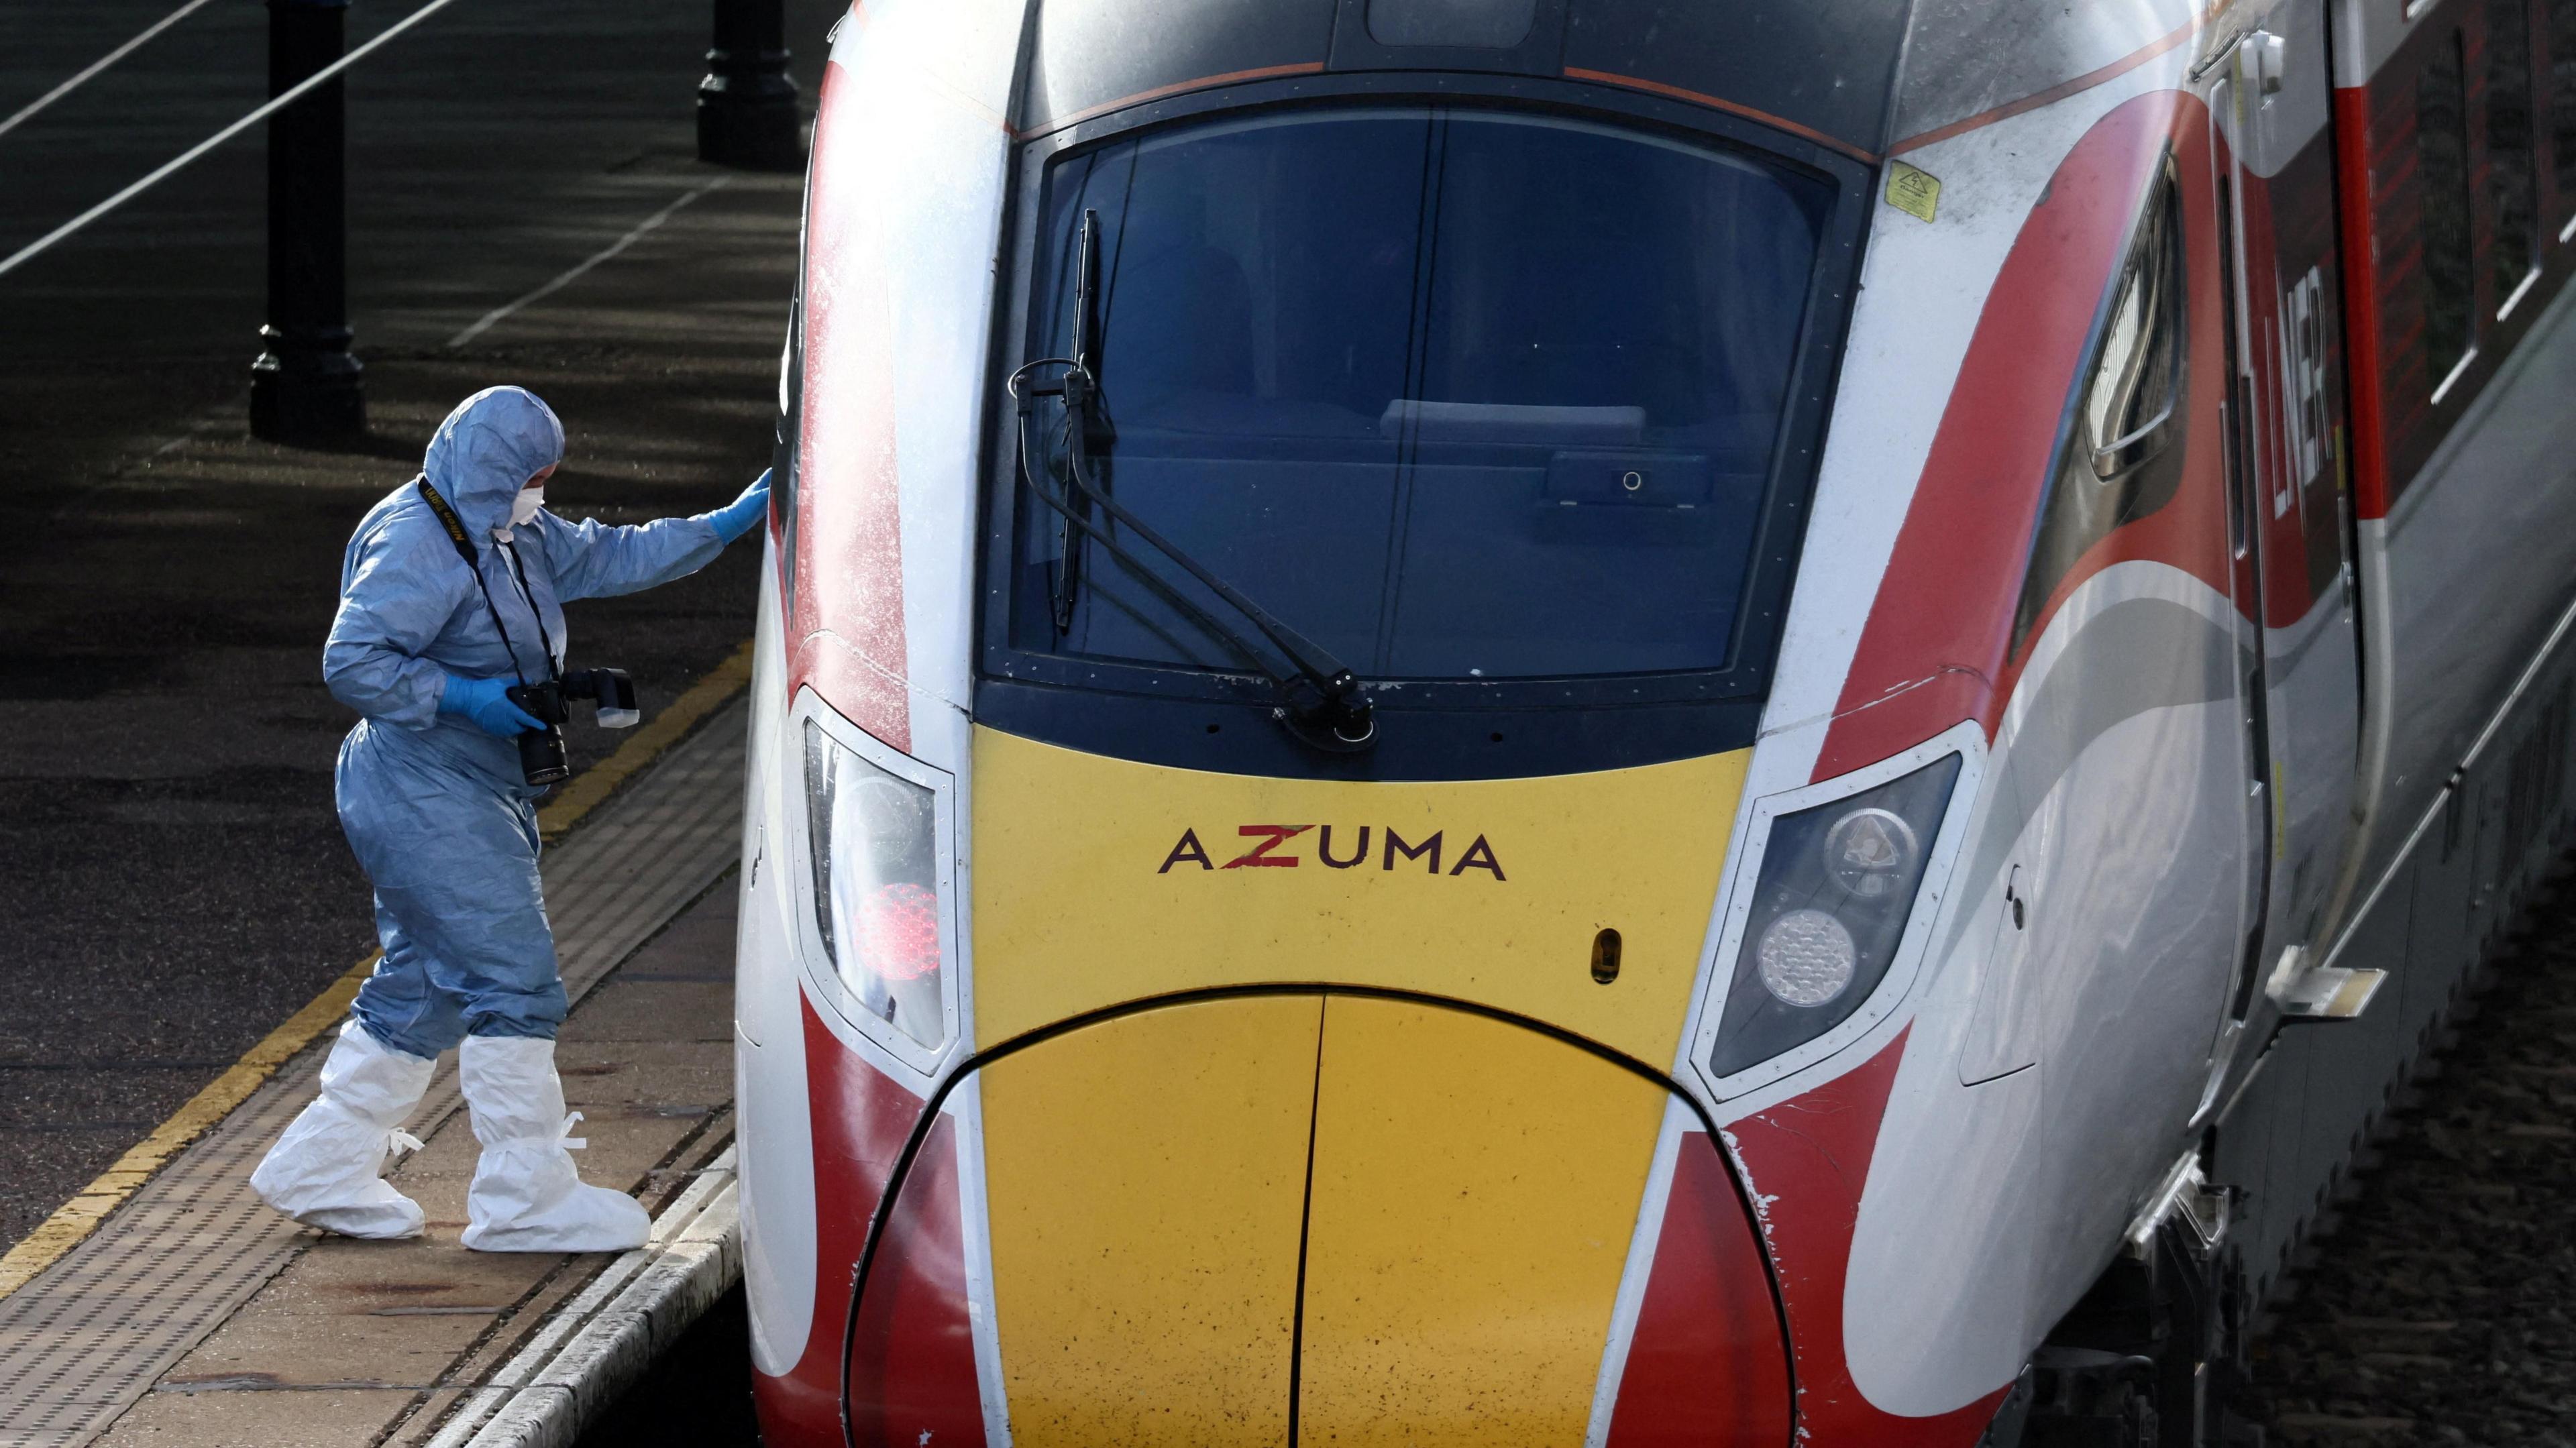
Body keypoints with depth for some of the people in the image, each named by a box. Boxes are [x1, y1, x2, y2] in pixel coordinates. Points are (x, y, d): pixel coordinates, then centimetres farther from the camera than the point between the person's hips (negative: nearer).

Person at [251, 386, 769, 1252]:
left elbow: (606, 560, 18)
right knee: (512, 977, -10)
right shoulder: (418, 549, -18)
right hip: (426, 798, -11)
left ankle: (321, 1172, 22)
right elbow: (351, 663, -22)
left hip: (478, 796, 11)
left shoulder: (514, 537, 13)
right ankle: (526, 1197, -7)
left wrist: (726, 527, 12)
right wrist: (463, 698, -24)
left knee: (424, 985, 14)